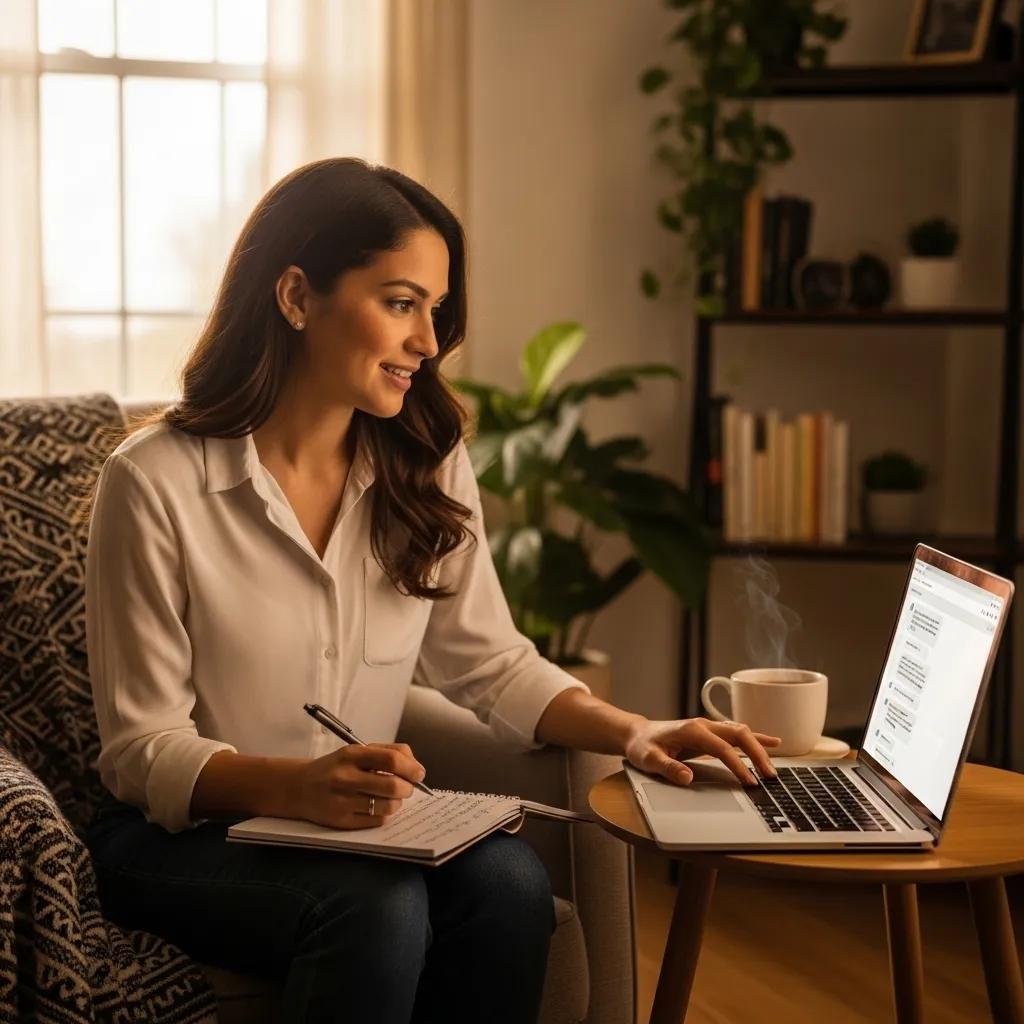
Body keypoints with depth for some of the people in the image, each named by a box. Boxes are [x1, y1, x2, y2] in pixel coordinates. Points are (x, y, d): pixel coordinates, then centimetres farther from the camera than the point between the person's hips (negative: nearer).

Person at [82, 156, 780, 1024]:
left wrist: (633, 733, -9)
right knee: (377, 907, -34)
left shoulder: (427, 465, 3)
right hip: (186, 833, -4)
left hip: (357, 819, 5)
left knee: (509, 882, -27)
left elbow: (489, 660, 8)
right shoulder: (155, 481, -14)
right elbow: (144, 750, -13)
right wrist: (299, 787, -32)